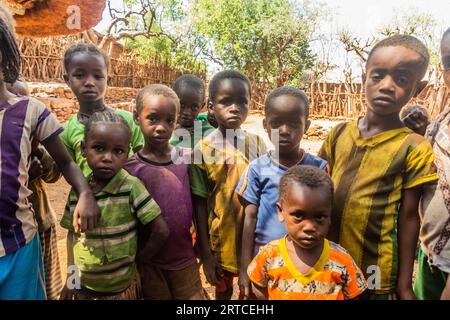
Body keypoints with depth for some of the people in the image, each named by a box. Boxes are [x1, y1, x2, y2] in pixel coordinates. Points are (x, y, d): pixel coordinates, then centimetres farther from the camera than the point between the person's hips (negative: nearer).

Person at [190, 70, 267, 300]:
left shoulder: (257, 144, -5)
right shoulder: (203, 149, -14)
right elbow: (199, 203, -9)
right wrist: (205, 252, -7)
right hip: (221, 239, -2)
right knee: (224, 290, 21)